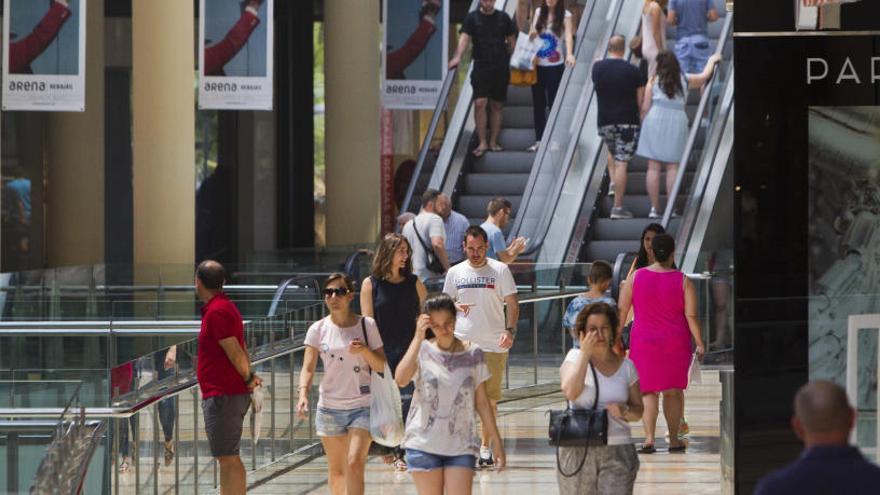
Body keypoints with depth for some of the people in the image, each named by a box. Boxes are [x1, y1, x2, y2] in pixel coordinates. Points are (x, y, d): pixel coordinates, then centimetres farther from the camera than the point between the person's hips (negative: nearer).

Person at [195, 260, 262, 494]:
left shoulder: (216, 312, -16)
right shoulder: (226, 307, 17)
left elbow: (235, 352, -17)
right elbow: (241, 351, 16)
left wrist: (248, 378, -3)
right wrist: (249, 376, 5)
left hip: (222, 396, -11)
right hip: (233, 394, 11)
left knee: (228, 459, -11)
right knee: (227, 459, 15)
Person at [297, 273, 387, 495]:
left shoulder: (367, 325, -1)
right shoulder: (318, 329, 0)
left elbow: (382, 367, 2)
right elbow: (308, 368, -4)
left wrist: (365, 350, -18)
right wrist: (303, 394, -22)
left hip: (363, 406, -2)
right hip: (330, 407, 2)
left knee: (355, 463, -16)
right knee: (337, 470, 10)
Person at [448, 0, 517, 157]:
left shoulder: (503, 18, 8)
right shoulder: (472, 18, 1)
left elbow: (511, 41, 14)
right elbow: (464, 37, -11)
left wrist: (511, 60, 6)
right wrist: (458, 57, -26)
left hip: (501, 68, 2)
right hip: (481, 67, -2)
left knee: (497, 106, 5)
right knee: (480, 103, -12)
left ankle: (493, 142, 14)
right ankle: (482, 142, -5)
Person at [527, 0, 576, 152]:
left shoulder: (565, 16, -7)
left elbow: (569, 35, -22)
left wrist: (569, 54, -40)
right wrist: (532, 34, -7)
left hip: (555, 66, -5)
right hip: (538, 64, 5)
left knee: (553, 103, -5)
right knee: (538, 103, 7)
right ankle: (539, 140, 13)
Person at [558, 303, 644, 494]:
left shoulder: (625, 366, 9)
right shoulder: (575, 358, 2)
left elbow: (638, 411, 14)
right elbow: (570, 392, -17)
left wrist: (624, 411, -10)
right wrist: (585, 353, -13)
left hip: (617, 451, 1)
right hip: (578, 450, -1)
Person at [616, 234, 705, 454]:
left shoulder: (635, 278, -4)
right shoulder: (683, 281, -6)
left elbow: (622, 310, -2)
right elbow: (691, 315, -8)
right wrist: (700, 344, -1)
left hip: (644, 343, 0)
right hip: (676, 344, 0)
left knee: (649, 391, 3)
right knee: (673, 391, 13)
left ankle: (649, 438, -13)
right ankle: (674, 440, 17)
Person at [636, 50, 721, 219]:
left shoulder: (654, 81, 2)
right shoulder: (685, 80, 8)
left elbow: (645, 107, -1)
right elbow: (704, 76, 26)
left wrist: (641, 123, 12)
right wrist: (712, 61, 43)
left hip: (655, 121, -1)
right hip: (677, 122, 1)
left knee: (653, 167, 1)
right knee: (672, 167, 4)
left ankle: (654, 208, -2)